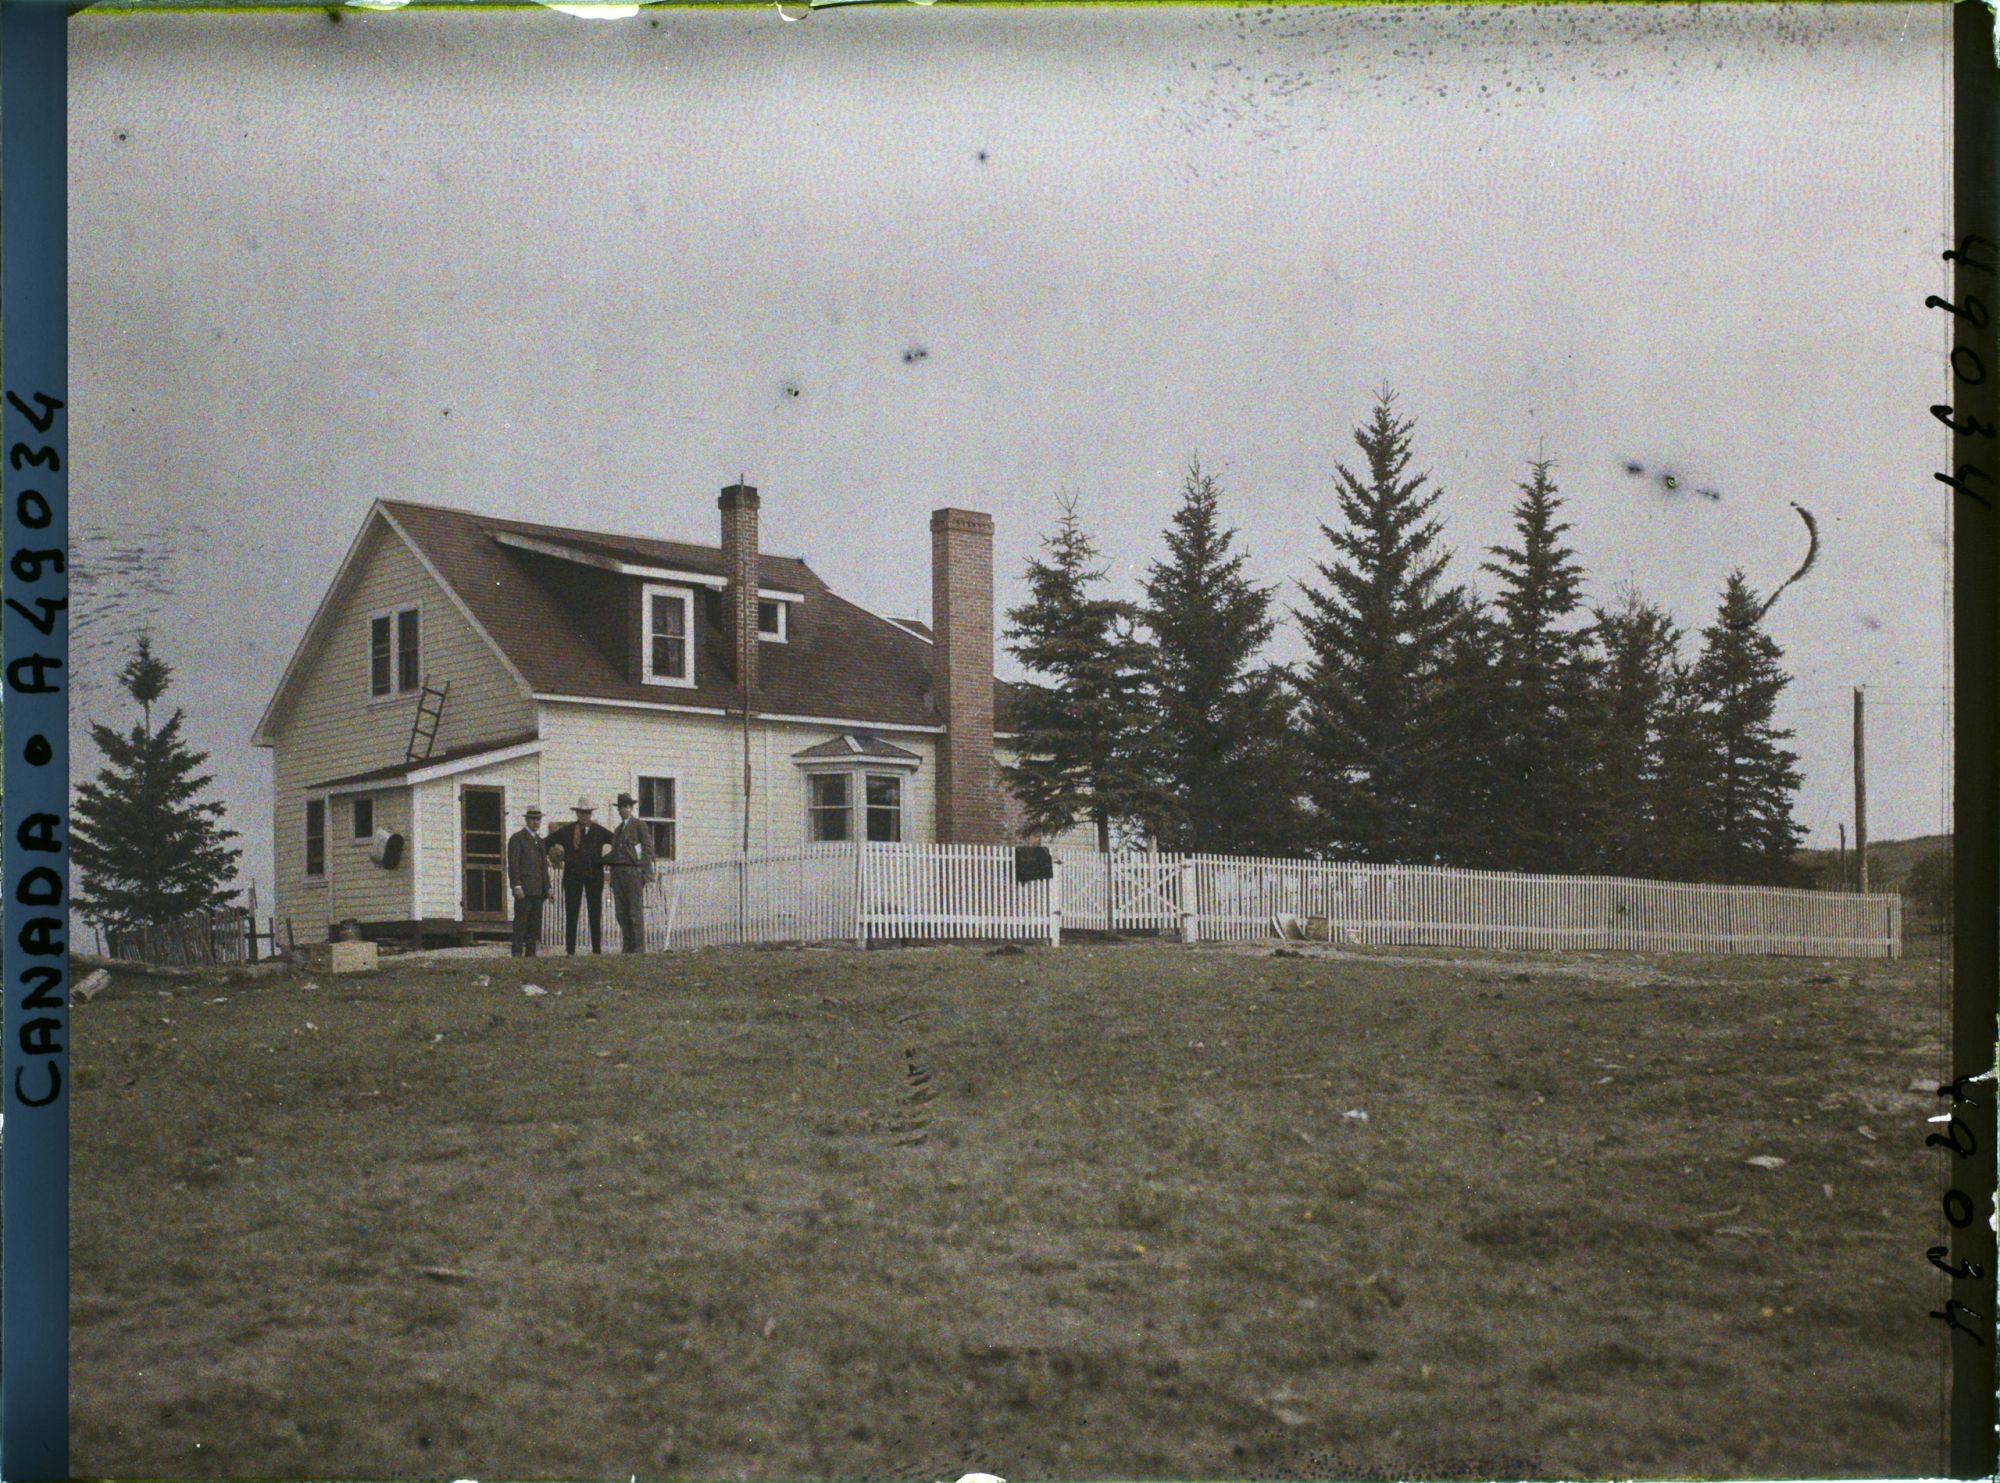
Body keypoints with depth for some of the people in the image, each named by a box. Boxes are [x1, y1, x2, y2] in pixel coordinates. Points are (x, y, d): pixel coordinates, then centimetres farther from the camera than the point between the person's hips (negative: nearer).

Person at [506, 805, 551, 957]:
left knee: (535, 923, 4)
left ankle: (531, 953, 6)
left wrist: (548, 887, 18)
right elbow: (513, 864, -9)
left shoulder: (539, 840, 22)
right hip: (524, 888, -7)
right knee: (521, 922, -8)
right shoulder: (517, 838, -1)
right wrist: (517, 886, -17)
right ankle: (517, 953, -8)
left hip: (538, 890, 7)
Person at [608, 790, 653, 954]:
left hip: (633, 872, -7)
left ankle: (639, 948, -7)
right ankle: (628, 947, 8)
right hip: (617, 872, 7)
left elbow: (648, 849, -6)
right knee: (622, 913, 5)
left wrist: (643, 871, -13)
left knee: (636, 912, -8)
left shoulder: (639, 826, 1)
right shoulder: (619, 829, 22)